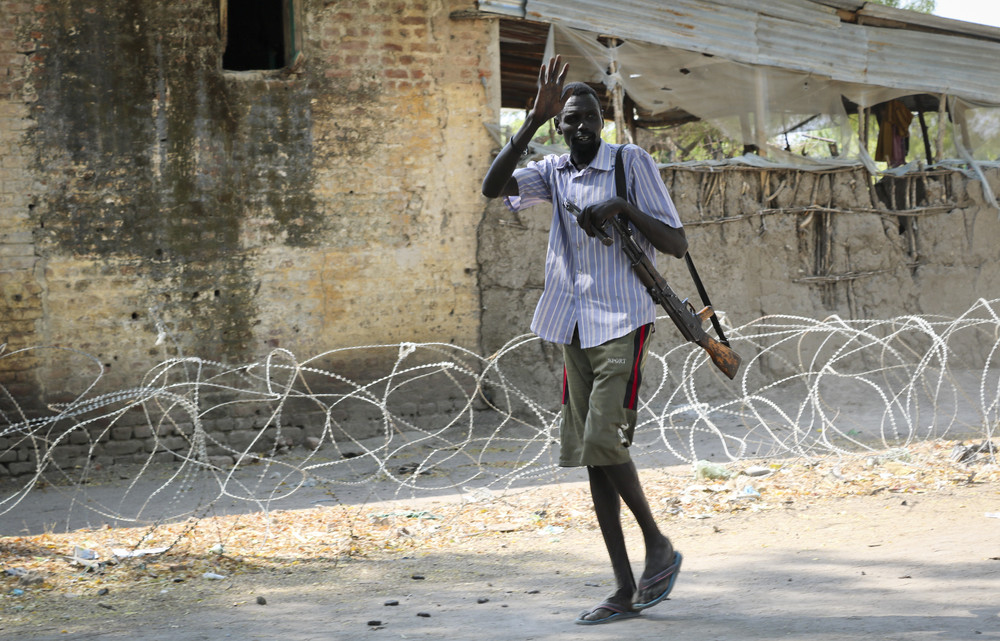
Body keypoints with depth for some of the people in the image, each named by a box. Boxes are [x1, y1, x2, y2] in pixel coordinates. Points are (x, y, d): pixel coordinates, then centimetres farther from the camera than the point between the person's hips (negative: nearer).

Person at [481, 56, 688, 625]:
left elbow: (678, 245, -7)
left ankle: (658, 545, 5)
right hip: (577, 331, 6)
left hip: (625, 324, -6)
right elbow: (494, 187, -9)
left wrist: (622, 208, -22)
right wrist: (534, 119, -15)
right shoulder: (554, 172, 10)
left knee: (602, 440, -18)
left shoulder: (632, 163, -5)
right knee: (590, 453, 4)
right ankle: (625, 590, 8)